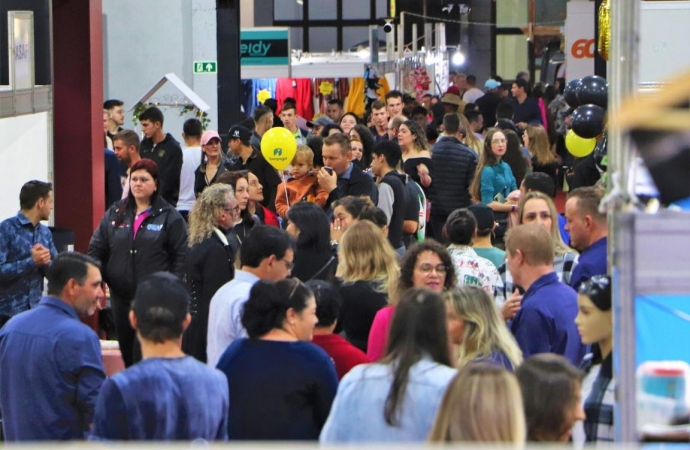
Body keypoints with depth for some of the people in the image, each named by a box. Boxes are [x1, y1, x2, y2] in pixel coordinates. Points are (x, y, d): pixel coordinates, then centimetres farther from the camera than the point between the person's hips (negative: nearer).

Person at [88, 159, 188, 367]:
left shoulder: (169, 216, 0)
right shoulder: (115, 214, 11)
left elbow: (181, 256, -3)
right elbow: (96, 250, 11)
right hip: (121, 297, 5)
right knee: (127, 354, 12)